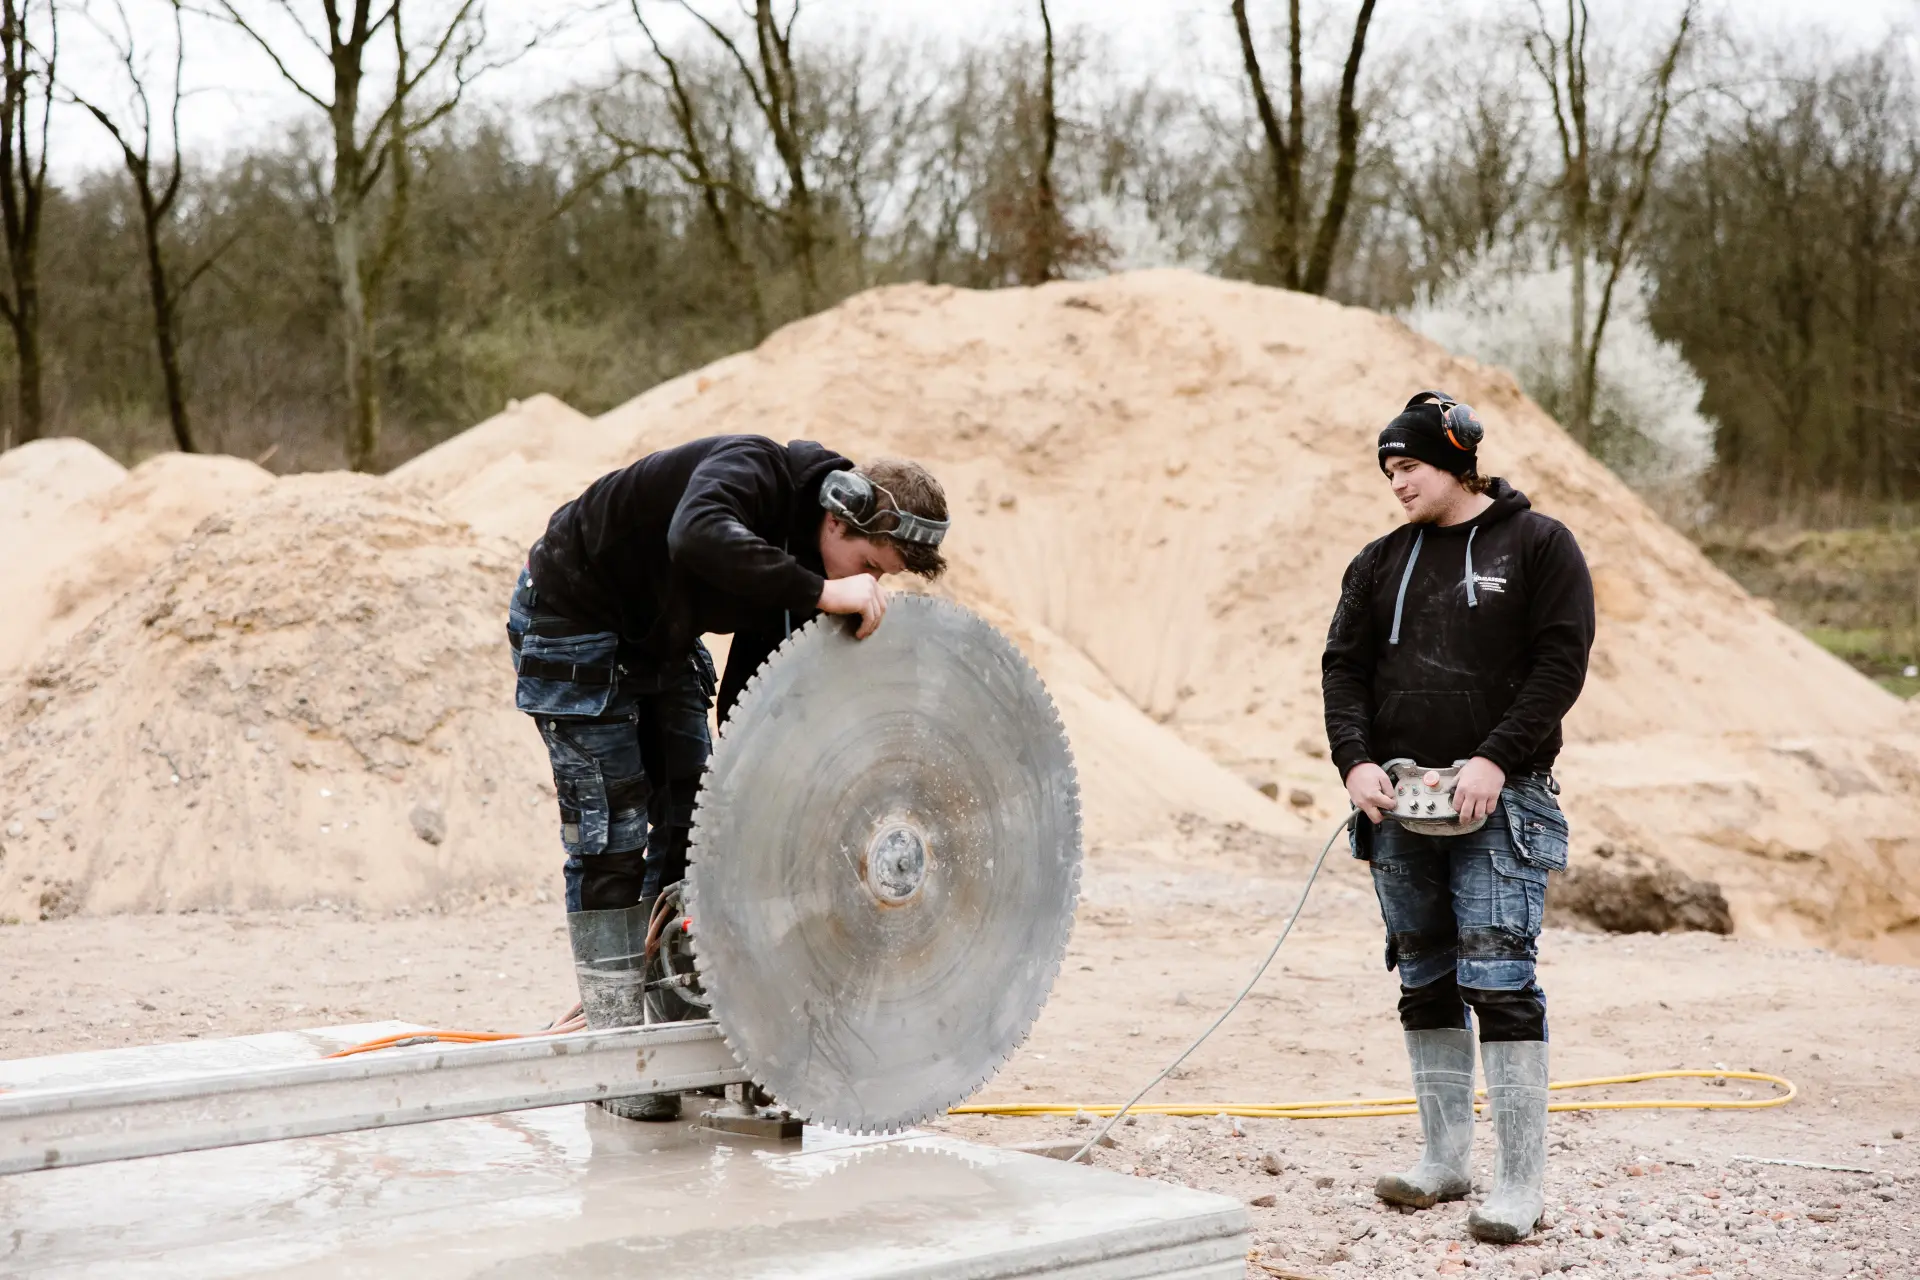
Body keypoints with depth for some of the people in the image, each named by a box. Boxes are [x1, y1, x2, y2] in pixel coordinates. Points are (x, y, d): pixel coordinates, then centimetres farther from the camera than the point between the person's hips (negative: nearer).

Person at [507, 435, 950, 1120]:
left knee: (693, 819, 3)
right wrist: (822, 592, -55)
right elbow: (698, 538, -55)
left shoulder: (801, 557, -9)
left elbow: (750, 690, -3)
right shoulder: (752, 470, -31)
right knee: (611, 829, -10)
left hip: (661, 637, 8)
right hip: (571, 619, -8)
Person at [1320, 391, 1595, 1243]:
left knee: (1499, 981, -11)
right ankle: (1445, 1159, 20)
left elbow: (1561, 661, -7)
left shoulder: (1537, 545, 0)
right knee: (1424, 985, 10)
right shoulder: (1382, 562, 14)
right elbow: (1344, 665, 10)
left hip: (1498, 800, -5)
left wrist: (1496, 760, -17)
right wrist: (1354, 760, -7)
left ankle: (1522, 1182, -6)